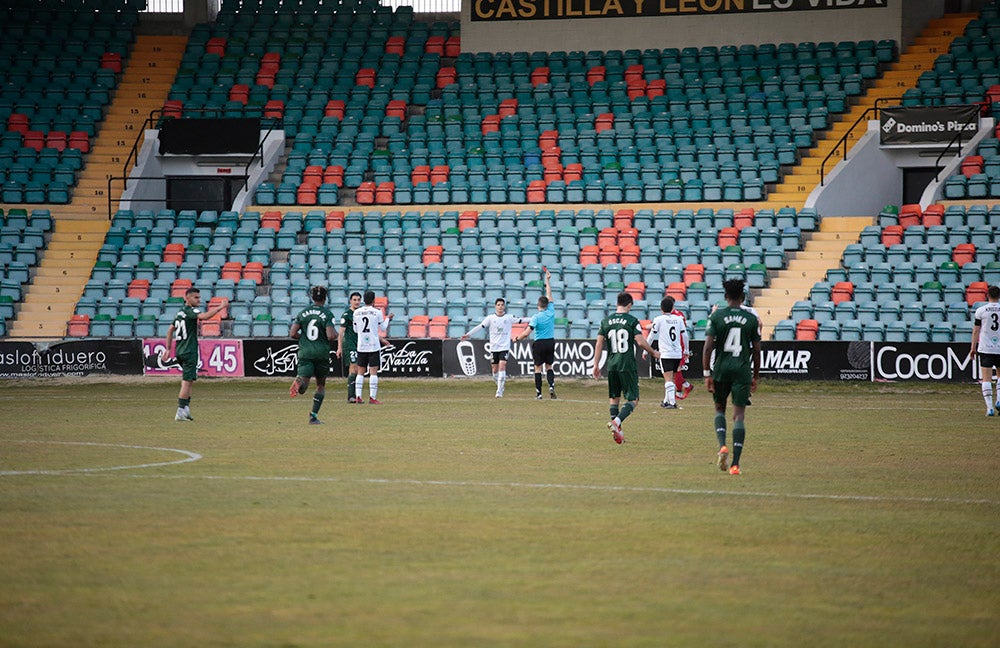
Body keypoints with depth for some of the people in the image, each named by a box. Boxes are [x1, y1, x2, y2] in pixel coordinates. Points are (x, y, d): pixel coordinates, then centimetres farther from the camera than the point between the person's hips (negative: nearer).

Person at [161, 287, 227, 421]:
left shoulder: (180, 312, 16)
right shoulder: (189, 311, -11)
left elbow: (170, 330, 22)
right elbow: (204, 316, -30)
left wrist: (168, 348, 26)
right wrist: (220, 307, -26)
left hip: (179, 351, 9)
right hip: (189, 352, -9)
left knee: (189, 381, 17)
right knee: (187, 381, -7)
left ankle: (186, 409, 15)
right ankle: (181, 412, -9)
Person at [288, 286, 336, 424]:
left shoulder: (303, 313, 5)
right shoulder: (327, 314, -5)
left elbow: (292, 334, 1)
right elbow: (330, 336, -15)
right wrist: (333, 335, 8)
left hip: (305, 352, 1)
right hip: (322, 353, -1)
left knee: (303, 386, -8)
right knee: (321, 385, 16)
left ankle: (300, 382, -46)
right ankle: (314, 416, 12)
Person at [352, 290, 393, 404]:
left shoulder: (357, 312, 3)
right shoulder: (377, 312, -7)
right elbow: (383, 328, 2)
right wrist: (388, 318, 20)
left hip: (361, 346, 3)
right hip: (374, 346, -3)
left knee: (360, 372, 10)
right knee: (373, 372, -2)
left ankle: (358, 397, 3)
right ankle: (372, 398, -7)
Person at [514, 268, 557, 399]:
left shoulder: (536, 317, -13)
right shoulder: (551, 312, -3)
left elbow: (527, 333, -18)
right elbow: (549, 295, 10)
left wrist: (517, 338, -2)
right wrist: (548, 281, 19)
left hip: (539, 343, -4)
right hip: (551, 342, 4)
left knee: (538, 368, 5)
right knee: (549, 366, 13)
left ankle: (538, 393, 3)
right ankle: (551, 386, -10)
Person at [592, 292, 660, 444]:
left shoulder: (606, 321, 6)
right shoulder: (632, 320, -7)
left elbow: (599, 343, 4)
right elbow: (640, 342, -12)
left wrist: (596, 364, 10)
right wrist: (654, 353, 5)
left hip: (612, 364, 4)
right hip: (628, 364, -4)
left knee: (613, 398, 15)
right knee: (633, 400, 0)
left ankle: (617, 432, 12)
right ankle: (616, 422, -22)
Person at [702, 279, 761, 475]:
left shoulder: (716, 316, -1)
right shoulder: (751, 318, 3)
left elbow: (708, 347, -7)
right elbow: (756, 350, 5)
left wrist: (707, 374, -3)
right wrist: (755, 377, 14)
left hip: (721, 369, 0)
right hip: (743, 370, 0)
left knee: (719, 409, 20)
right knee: (739, 415, 1)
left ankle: (722, 446, -4)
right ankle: (735, 463, -6)